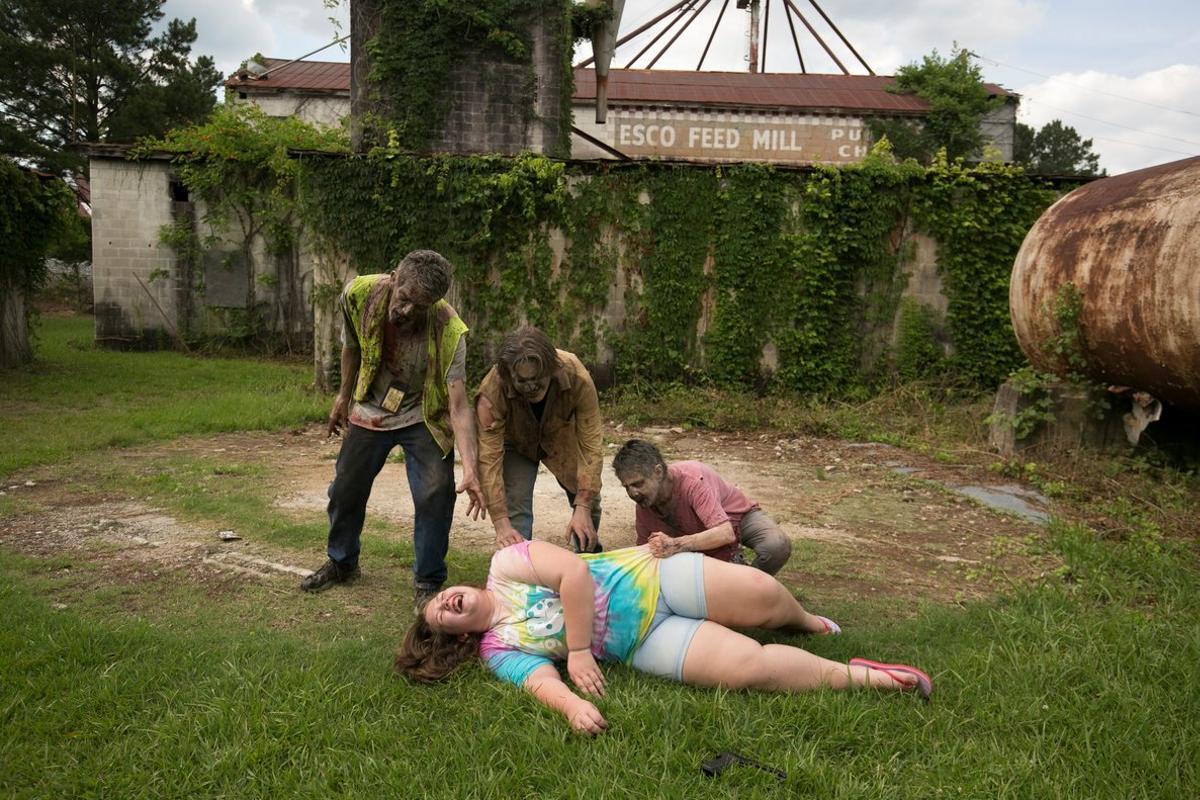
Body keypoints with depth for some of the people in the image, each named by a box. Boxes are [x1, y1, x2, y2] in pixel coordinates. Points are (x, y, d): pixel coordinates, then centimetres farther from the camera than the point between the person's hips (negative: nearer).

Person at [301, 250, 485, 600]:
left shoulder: (448, 330, -33)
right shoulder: (359, 293, -24)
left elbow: (458, 404, -36)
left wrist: (470, 468, -46)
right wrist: (344, 396, 9)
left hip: (423, 417, -3)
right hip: (371, 410, 3)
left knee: (435, 493, -14)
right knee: (346, 489, 12)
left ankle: (428, 580, 6)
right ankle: (341, 563, 38)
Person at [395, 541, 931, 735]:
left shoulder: (507, 564, 1)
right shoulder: (498, 650, 2)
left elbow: (574, 571, -12)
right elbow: (541, 680, -14)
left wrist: (578, 649, -14)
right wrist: (572, 705, -37)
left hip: (650, 579, 0)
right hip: (645, 644, 0)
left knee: (761, 592, -15)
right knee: (747, 666, -22)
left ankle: (802, 621, 23)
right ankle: (858, 675, -4)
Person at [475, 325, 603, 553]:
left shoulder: (577, 377, -39)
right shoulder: (492, 391, -41)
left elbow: (590, 445, -35)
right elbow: (489, 457, -38)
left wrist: (583, 509, -40)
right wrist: (501, 525, -44)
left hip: (564, 438, 2)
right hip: (515, 443, -1)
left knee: (588, 500, 8)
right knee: (515, 509, -18)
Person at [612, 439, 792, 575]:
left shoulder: (692, 480, -38)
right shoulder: (643, 505, -19)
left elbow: (726, 533, -48)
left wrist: (676, 545, -61)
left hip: (739, 517, -5)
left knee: (777, 545, -33)